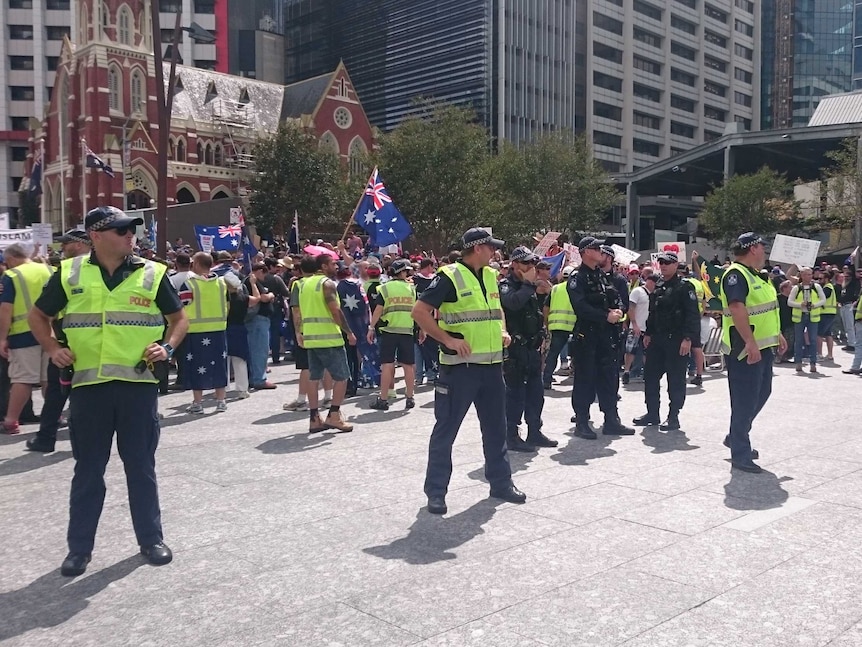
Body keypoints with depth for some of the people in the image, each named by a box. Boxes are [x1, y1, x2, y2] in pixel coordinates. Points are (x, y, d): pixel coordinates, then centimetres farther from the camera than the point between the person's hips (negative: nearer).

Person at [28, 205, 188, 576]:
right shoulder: (70, 273, 2)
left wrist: (167, 347, -6)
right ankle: (79, 547, 22)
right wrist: (52, 349, 0)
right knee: (88, 469, 9)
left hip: (139, 383, 0)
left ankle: (151, 540, 22)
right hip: (88, 385, 0)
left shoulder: (151, 274, 2)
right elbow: (38, 315, 15)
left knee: (141, 466, 9)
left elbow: (179, 318, 11)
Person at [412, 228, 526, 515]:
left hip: (492, 365, 7)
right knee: (446, 429, 1)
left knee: (496, 427, 15)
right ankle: (436, 491, 11)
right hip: (460, 366, -7)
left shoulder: (490, 276, 13)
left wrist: (502, 330, 10)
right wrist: (448, 339, -19)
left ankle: (501, 482, 29)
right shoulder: (449, 276, -11)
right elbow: (420, 312, -16)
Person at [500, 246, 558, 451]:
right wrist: (528, 284, -20)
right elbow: (514, 302, -32)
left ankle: (534, 433, 23)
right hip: (515, 348, -9)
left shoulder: (530, 286, 16)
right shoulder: (506, 286, -10)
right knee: (515, 392, -4)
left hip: (532, 347, 9)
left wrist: (540, 338, 18)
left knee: (535, 392, 13)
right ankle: (511, 436, 3)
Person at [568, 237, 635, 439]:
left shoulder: (603, 275, 16)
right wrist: (606, 316, -20)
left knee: (610, 377, 10)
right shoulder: (577, 278, -8)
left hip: (607, 334, 8)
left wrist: (619, 310, -5)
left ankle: (611, 421, 18)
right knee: (585, 379, -2)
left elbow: (617, 297, 17)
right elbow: (581, 307, -19)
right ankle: (582, 423, 6)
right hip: (586, 334, -7)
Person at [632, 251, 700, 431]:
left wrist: (688, 338, -20)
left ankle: (673, 417, 7)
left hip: (676, 340, -8)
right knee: (650, 375, 9)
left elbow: (693, 315, -14)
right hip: (657, 339, 8)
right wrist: (648, 333, 17)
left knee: (675, 379, -1)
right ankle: (652, 413, 20)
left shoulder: (685, 287, -8)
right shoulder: (657, 288, 15)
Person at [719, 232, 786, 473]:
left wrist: (777, 334, 25)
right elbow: (737, 308, -28)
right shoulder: (735, 274, -16)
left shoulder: (757, 275, 17)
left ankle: (736, 437, 32)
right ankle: (740, 454, 4)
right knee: (745, 399, -5)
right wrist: (750, 342, -32)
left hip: (762, 346, 11)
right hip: (745, 348, -10)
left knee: (761, 393, 18)